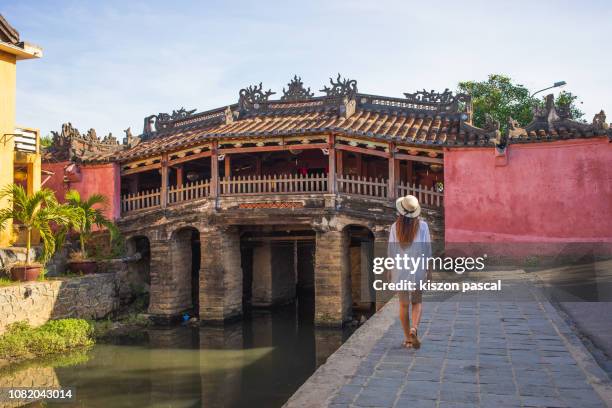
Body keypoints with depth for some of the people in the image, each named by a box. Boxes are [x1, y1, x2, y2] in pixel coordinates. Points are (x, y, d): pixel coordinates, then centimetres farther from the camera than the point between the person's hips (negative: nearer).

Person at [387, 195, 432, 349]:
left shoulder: (395, 226, -5)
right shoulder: (422, 225, -7)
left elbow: (391, 249, -2)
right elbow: (427, 248, -5)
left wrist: (390, 269, 7)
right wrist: (429, 269, 3)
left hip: (400, 268, 1)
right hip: (417, 268, 0)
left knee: (404, 304, 10)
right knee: (417, 302, 14)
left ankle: (407, 338, 13)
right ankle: (414, 328, -10)